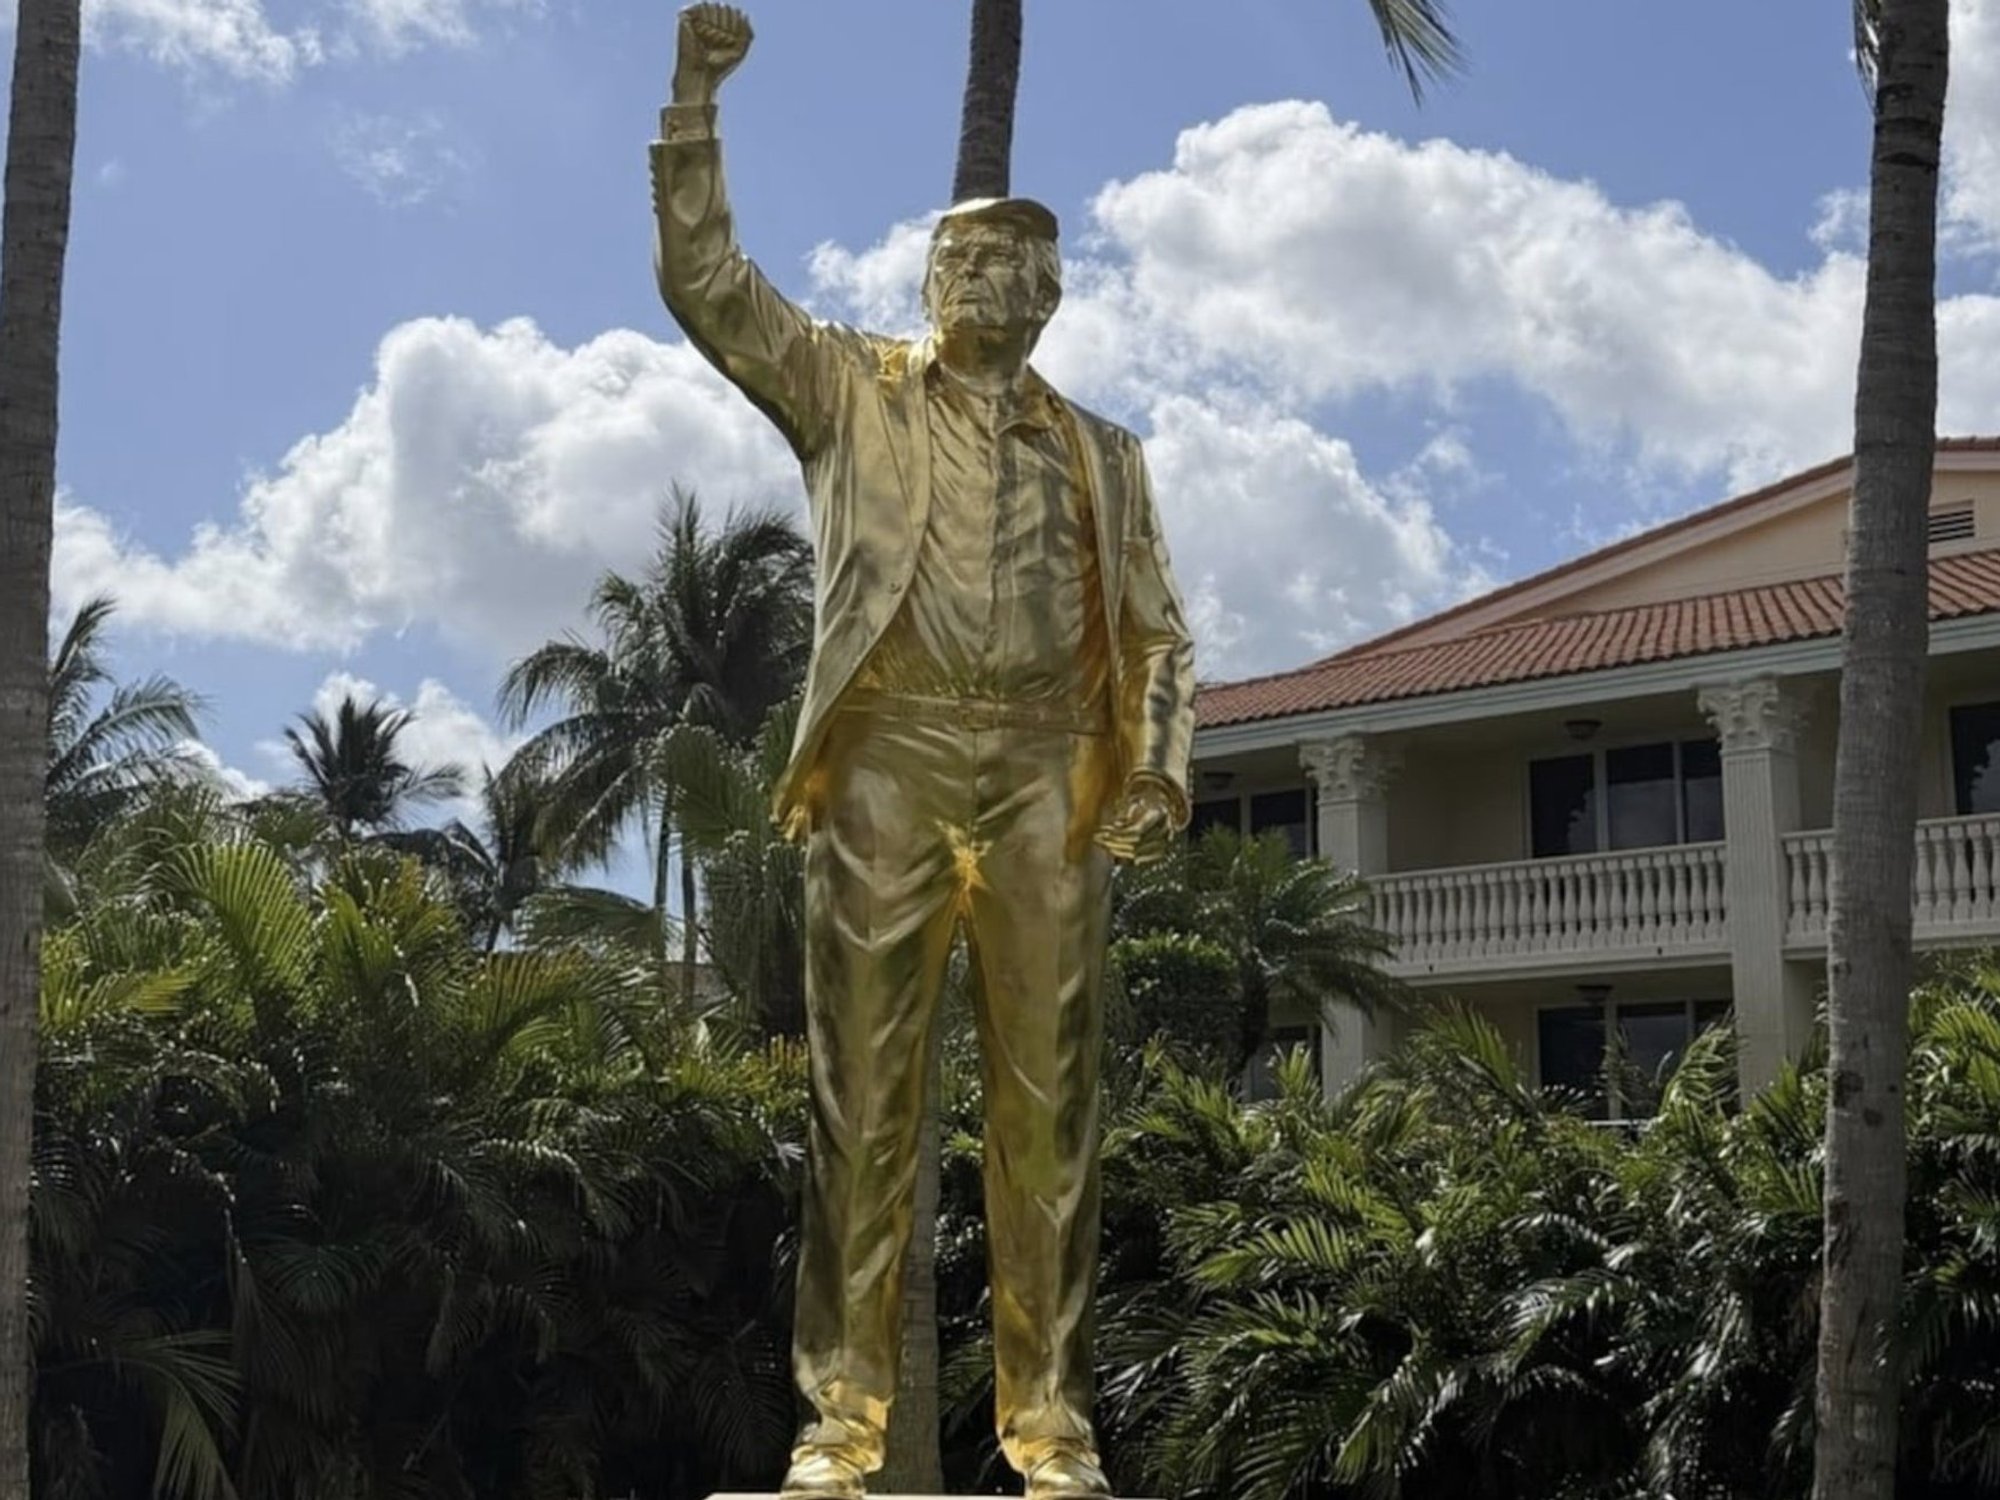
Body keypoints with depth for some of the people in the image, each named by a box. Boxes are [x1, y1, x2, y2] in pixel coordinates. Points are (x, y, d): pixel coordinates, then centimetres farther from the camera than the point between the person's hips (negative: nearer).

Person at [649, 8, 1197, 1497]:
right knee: (865, 1092, -4)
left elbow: (1160, 631, 15)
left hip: (1049, 773, 1)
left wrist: (1162, 763, -2)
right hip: (889, 758, -1)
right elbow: (706, 280, 6)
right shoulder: (850, 388, 17)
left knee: (1047, 1102, -2)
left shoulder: (1101, 451, 21)